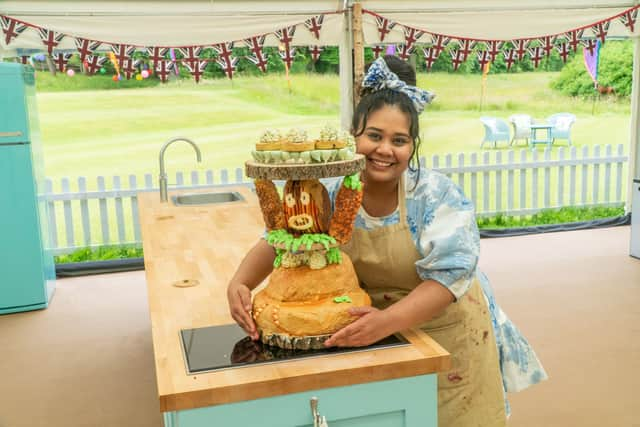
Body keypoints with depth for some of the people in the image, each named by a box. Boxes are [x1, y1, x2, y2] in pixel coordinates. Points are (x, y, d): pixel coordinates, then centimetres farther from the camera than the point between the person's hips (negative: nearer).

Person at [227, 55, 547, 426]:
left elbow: (447, 278, -27)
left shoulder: (437, 195, -20)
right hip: (379, 338, 3)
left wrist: (388, 320, -44)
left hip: (447, 332, -2)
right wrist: (241, 283, -26)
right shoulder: (333, 194, -11)